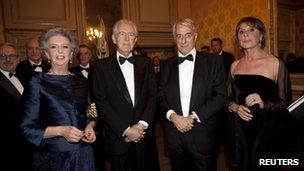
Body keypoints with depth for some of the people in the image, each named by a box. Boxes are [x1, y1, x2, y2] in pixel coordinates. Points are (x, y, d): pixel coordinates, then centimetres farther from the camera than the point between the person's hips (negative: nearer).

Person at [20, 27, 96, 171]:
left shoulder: (81, 81, 5)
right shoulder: (37, 82, -7)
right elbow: (27, 128, -7)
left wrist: (90, 126, -5)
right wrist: (60, 130, -20)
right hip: (53, 157, -3)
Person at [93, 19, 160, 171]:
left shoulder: (145, 63, 5)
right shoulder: (102, 66, -2)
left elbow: (153, 96, 1)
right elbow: (102, 103, -7)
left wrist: (142, 124, -11)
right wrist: (126, 130, -12)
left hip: (144, 135, 2)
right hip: (118, 137, -2)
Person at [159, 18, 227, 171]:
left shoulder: (213, 61, -1)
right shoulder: (167, 65, 7)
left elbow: (221, 96, -7)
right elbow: (161, 97, 6)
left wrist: (193, 117, -14)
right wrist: (172, 116, -12)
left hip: (203, 135, -2)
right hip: (174, 134, 2)